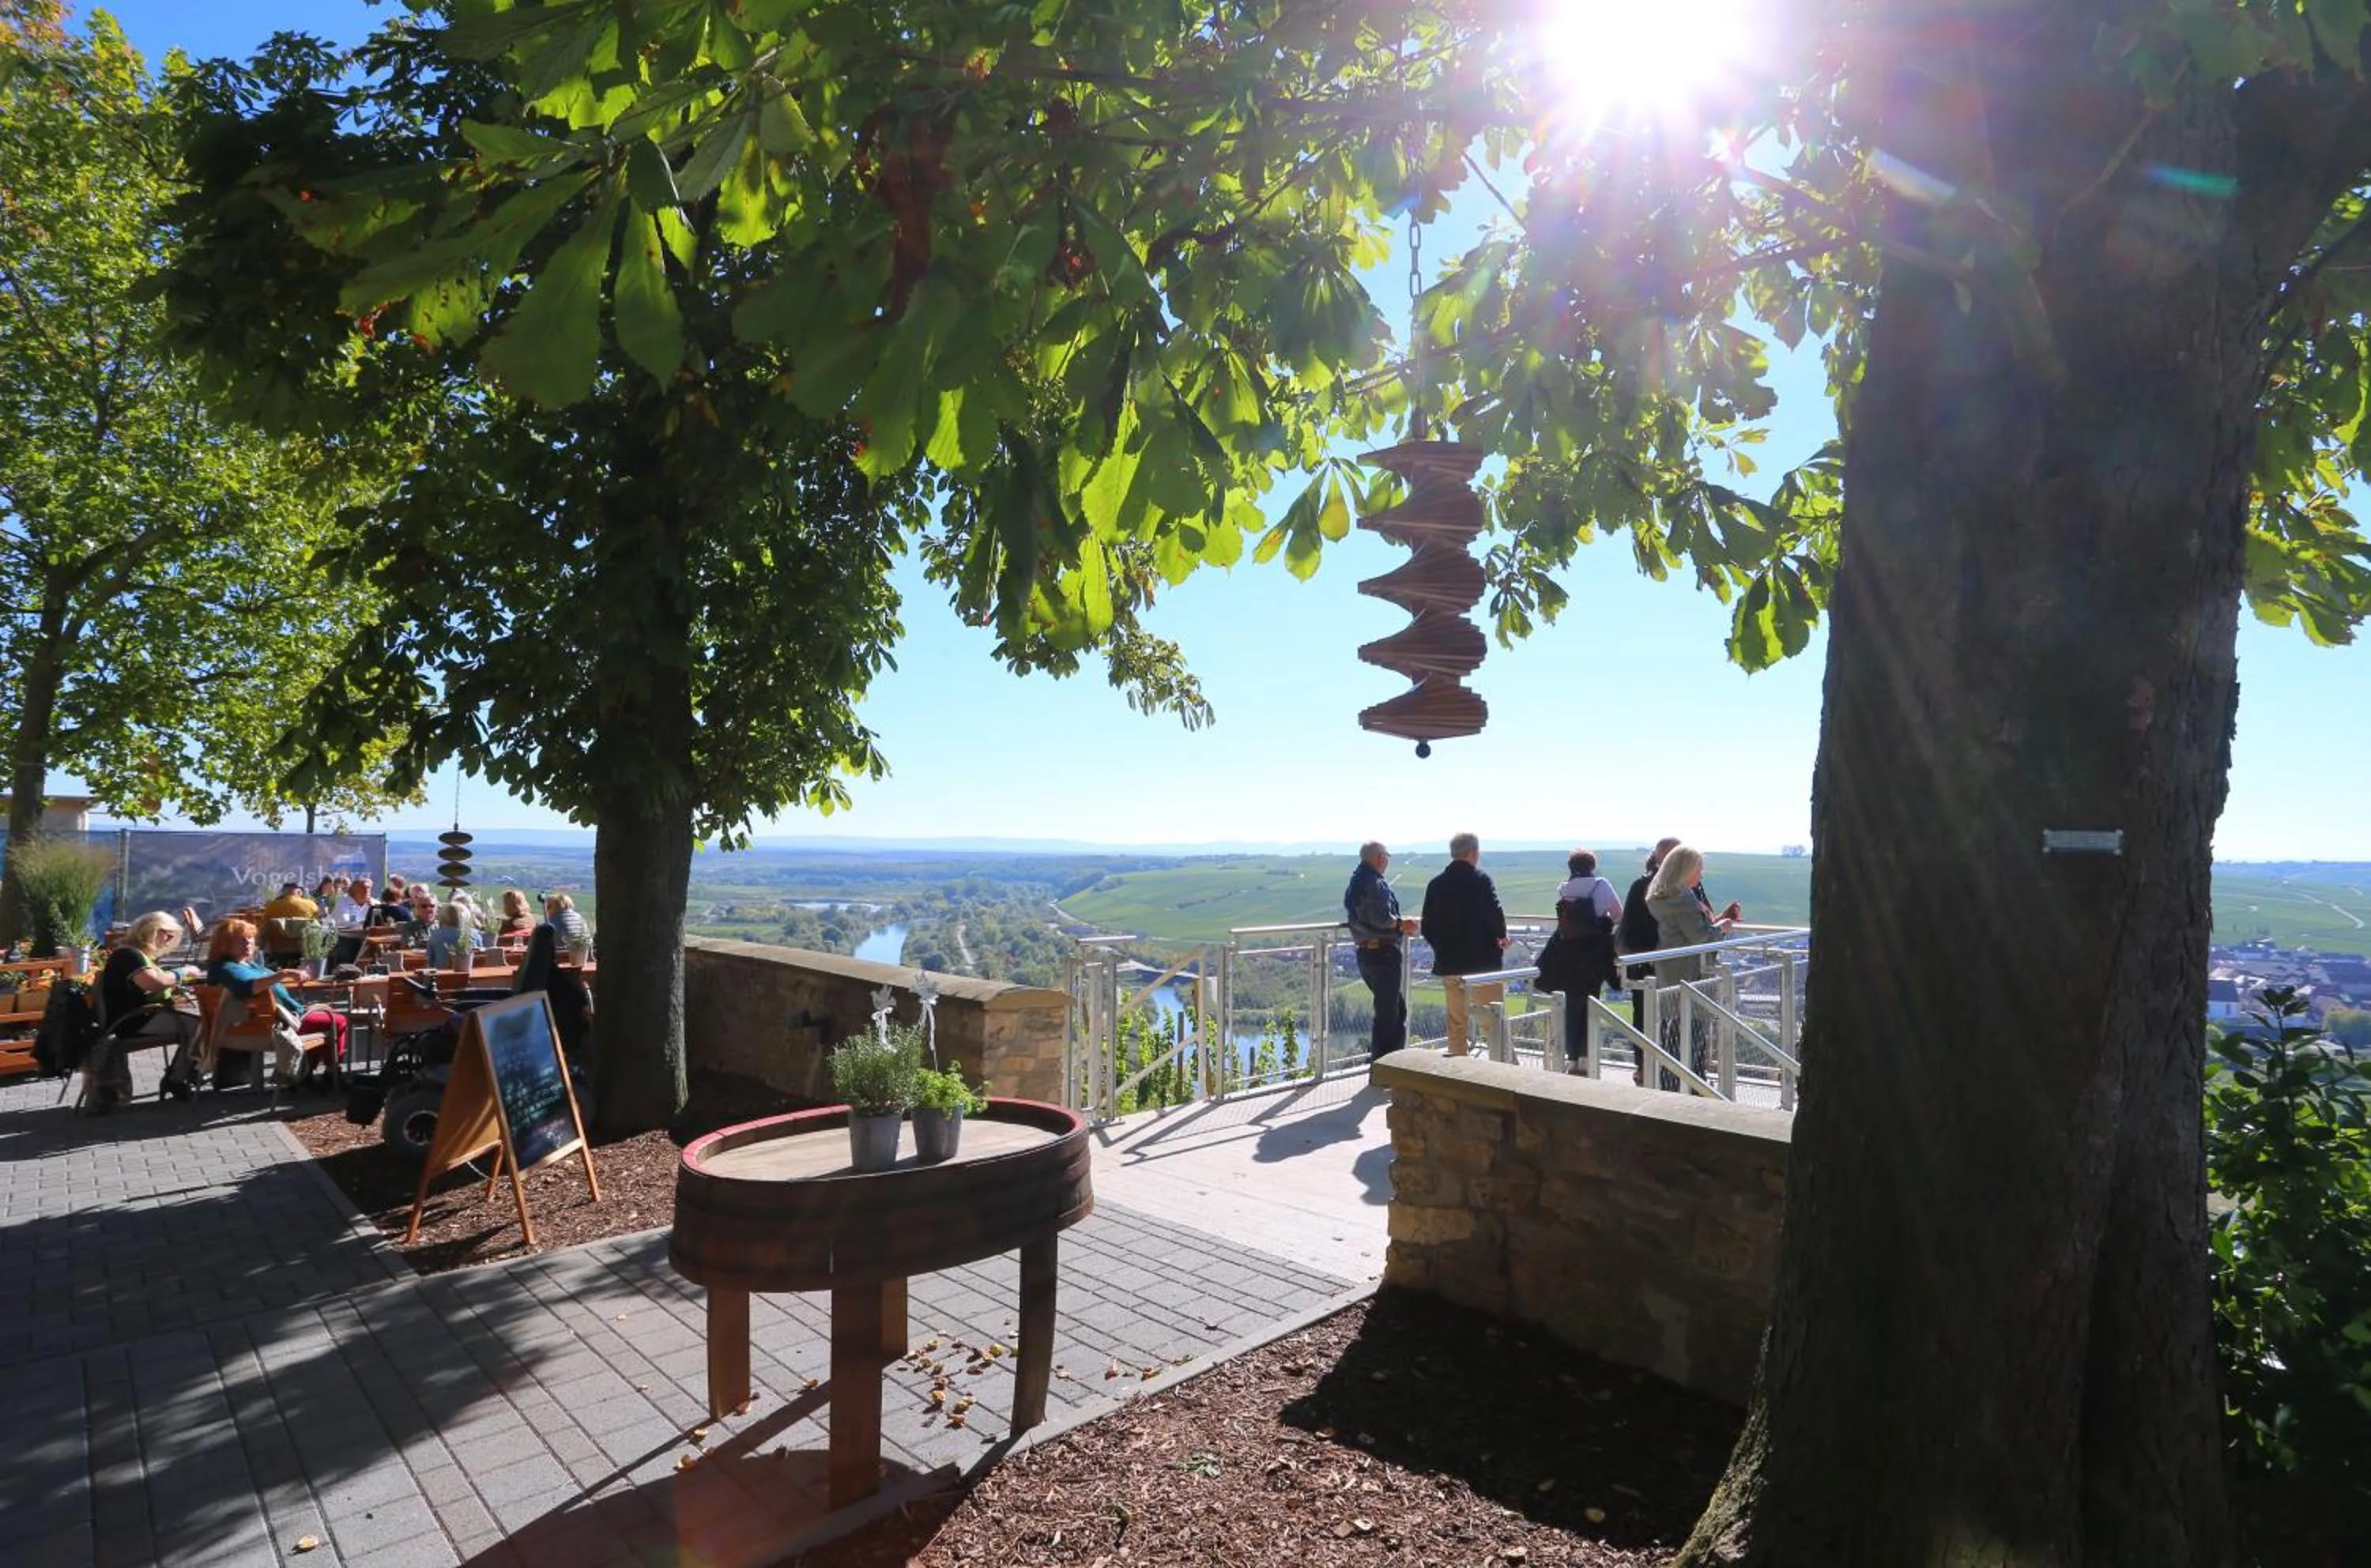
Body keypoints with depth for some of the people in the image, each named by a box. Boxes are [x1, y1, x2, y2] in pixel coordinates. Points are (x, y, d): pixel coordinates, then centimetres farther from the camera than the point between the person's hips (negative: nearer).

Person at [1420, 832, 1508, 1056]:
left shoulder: (1436, 884, 3)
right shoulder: (1480, 880, -11)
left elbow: (1427, 927, 3)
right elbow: (1495, 915, -17)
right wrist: (1501, 937, 2)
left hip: (1449, 963, 5)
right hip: (1482, 961, -5)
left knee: (1456, 1022, 13)